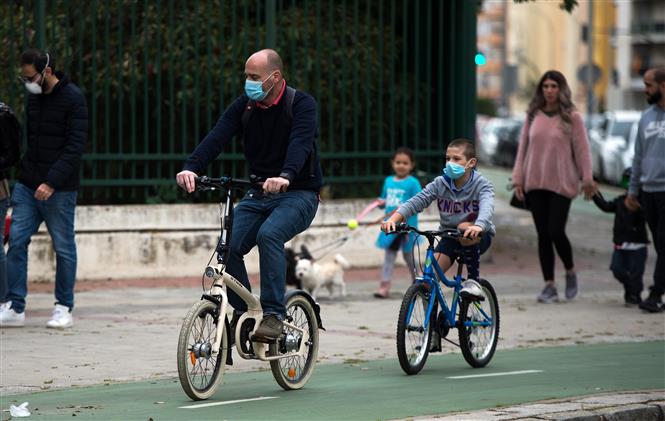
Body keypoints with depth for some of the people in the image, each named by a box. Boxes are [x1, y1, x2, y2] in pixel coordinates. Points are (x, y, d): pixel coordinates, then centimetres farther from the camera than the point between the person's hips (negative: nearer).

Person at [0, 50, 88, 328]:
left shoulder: (73, 99, -10)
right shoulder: (33, 97, 10)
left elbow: (75, 146, -15)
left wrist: (51, 182, -21)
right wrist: (26, 174, 9)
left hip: (59, 190, -6)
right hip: (27, 186, 6)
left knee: (63, 248, 2)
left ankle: (64, 309, 11)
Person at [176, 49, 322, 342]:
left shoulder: (302, 104, -11)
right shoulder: (244, 106, 2)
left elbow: (300, 142, -29)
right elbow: (216, 138, -13)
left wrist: (285, 176, -50)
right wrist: (191, 168, -32)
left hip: (299, 193, -5)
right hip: (258, 194, 5)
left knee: (269, 234, -33)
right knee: (229, 245, -17)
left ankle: (273, 315, -28)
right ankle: (239, 316, -1)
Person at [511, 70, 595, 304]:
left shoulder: (572, 117, -2)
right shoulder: (533, 116, 8)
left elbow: (582, 150, -2)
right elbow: (523, 148, 11)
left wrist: (587, 179, -5)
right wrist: (518, 179, 6)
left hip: (561, 184, -4)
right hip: (535, 184, 4)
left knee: (556, 232, -10)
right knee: (543, 235, 3)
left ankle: (570, 271, 17)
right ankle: (549, 286, 8)